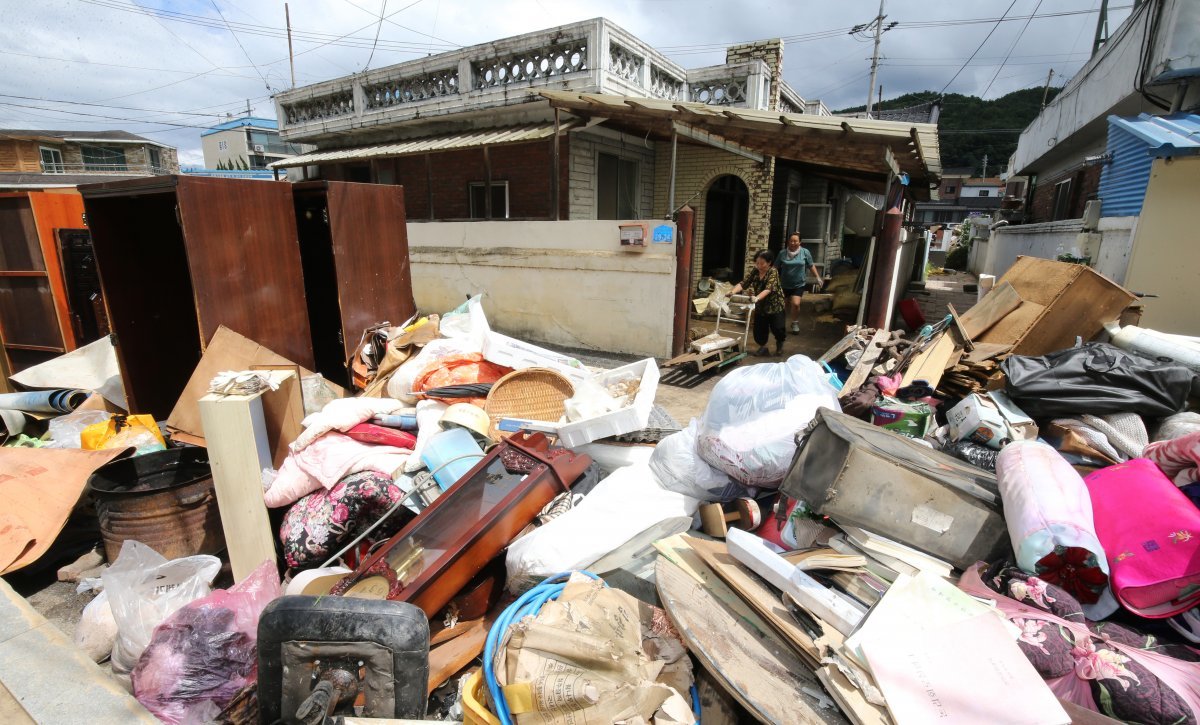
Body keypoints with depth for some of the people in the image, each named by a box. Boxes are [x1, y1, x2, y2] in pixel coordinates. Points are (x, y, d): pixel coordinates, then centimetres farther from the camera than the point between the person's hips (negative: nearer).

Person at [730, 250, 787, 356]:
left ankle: (779, 342, 24)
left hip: (775, 305, -4)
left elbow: (768, 289, -33)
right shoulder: (754, 272, -4)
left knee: (777, 328, -8)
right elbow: (743, 283, -15)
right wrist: (733, 292, -35)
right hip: (760, 306, 4)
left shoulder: (773, 272, -18)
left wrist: (757, 298, -50)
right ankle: (762, 347, 24)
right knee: (759, 328, 1)